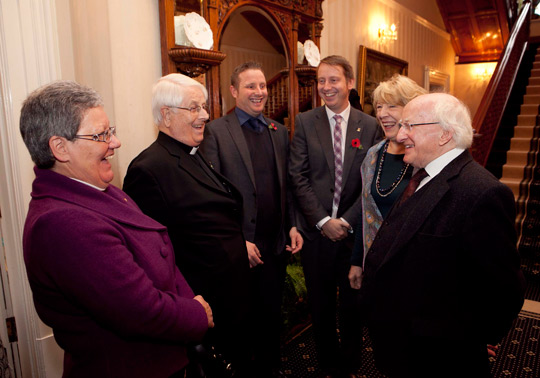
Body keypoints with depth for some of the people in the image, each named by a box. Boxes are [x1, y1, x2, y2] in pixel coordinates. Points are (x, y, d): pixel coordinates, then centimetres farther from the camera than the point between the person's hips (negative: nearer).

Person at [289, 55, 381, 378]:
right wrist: (323, 221, -12)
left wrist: (348, 220, -12)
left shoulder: (370, 126, 1)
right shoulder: (305, 122, -1)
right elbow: (298, 177, -6)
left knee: (353, 303, 17)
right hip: (316, 230, 0)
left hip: (355, 230, 1)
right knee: (321, 304, 14)